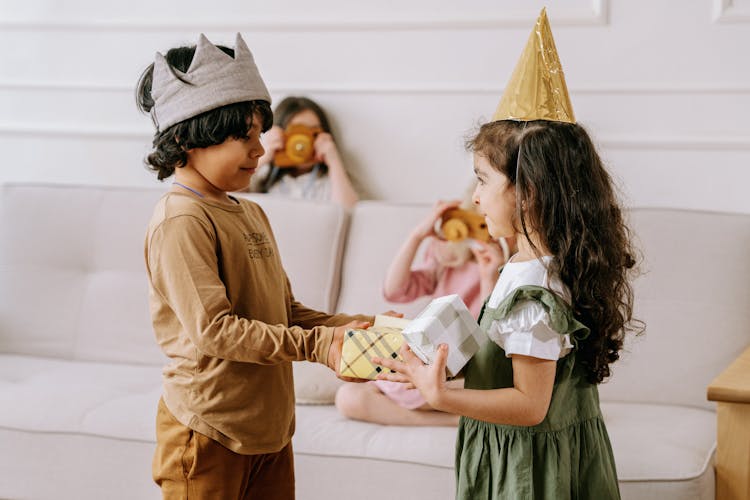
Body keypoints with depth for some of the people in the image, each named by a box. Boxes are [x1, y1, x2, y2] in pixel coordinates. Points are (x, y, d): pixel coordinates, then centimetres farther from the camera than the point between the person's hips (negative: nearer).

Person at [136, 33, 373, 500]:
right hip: (209, 435, -8)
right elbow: (213, 329, -22)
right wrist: (315, 344, -23)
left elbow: (286, 311, 14)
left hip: (270, 423, 8)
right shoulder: (181, 221, -17)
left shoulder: (251, 214, 12)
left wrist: (345, 325, -3)